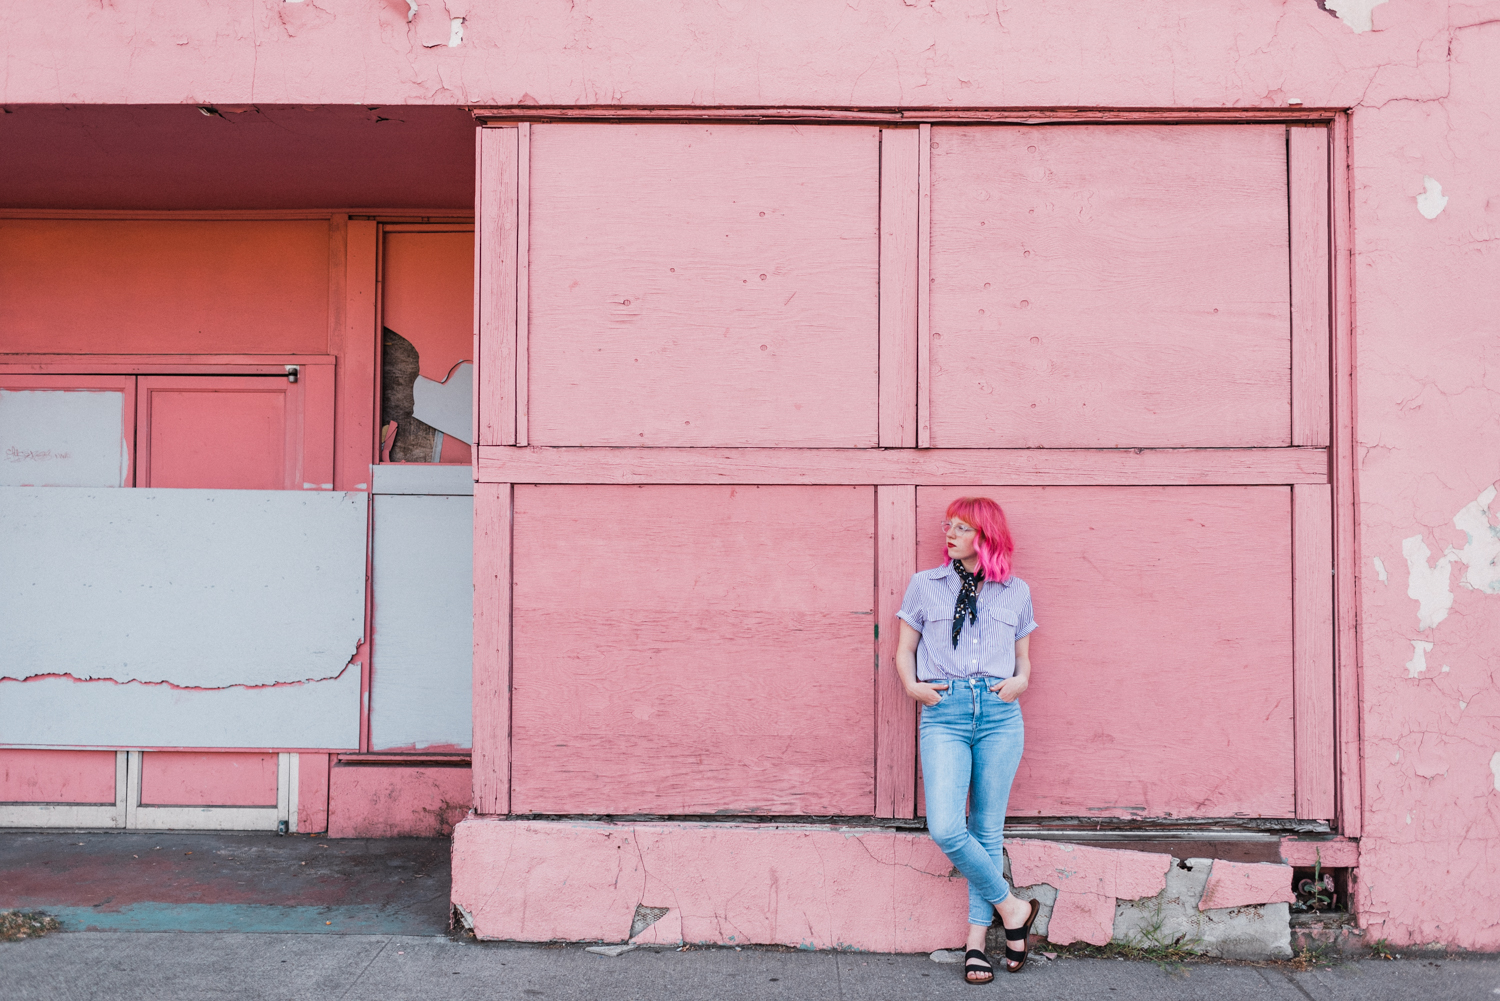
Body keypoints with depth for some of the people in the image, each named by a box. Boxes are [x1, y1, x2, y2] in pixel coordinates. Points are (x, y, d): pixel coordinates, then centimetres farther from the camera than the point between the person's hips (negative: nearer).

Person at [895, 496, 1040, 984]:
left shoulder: (1016, 591, 13)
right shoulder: (924, 585, 12)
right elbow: (904, 648, 16)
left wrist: (1021, 681, -1)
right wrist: (913, 686, -2)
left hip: (1000, 715, 1)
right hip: (944, 713, -1)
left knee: (988, 830, 4)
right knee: (945, 828, -16)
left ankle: (976, 940, 17)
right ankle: (1011, 907, 5)